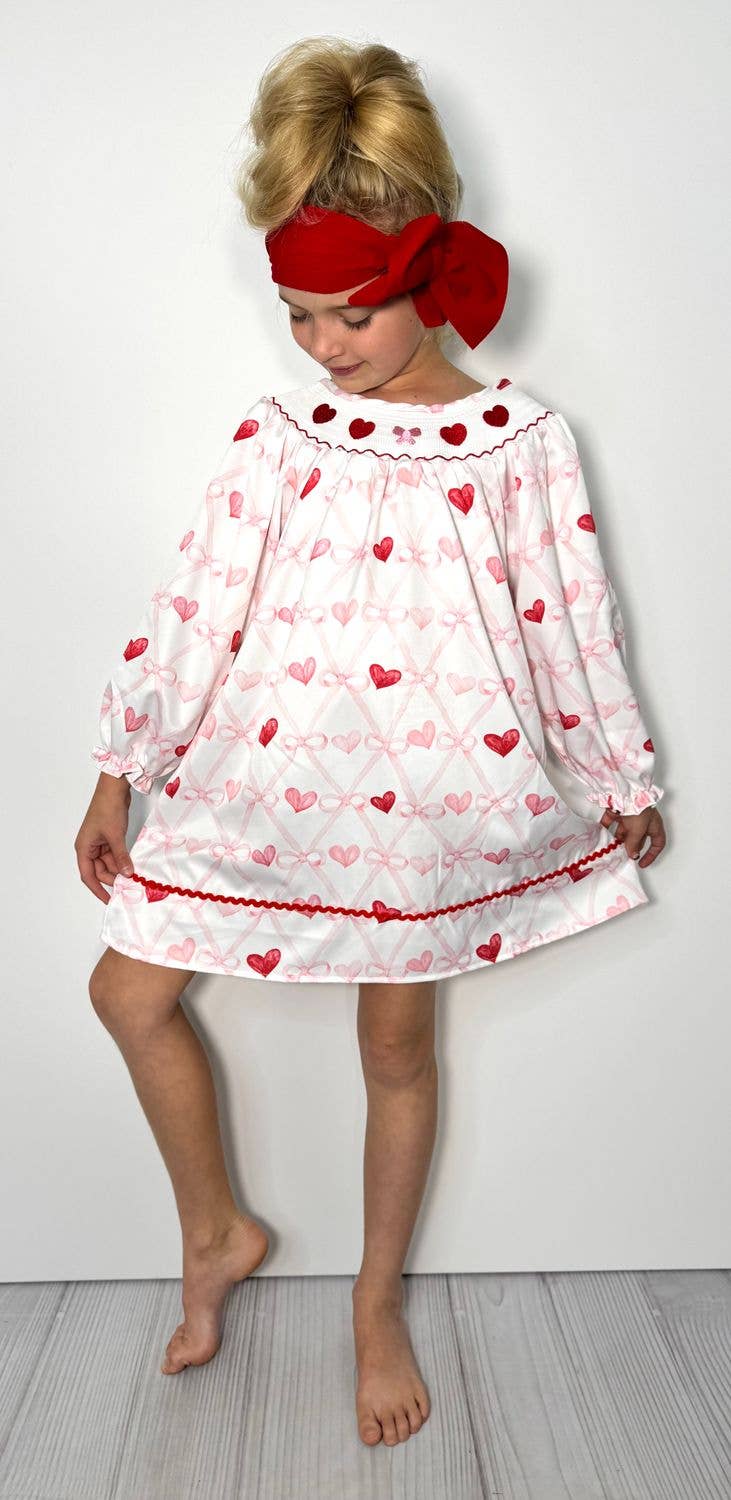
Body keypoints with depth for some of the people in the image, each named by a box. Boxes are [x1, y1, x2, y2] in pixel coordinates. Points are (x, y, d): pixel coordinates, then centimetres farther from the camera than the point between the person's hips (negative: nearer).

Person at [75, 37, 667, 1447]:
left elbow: (573, 623, 3)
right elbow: (193, 606, 1)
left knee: (397, 1046, 11)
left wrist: (624, 780, 10)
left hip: (426, 790, -2)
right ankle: (215, 1232, 29)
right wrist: (116, 775, 2)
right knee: (128, 990, 3)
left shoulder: (520, 442, -3)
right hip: (263, 771, 3)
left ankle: (379, 1302, 36)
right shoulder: (275, 437, 0)